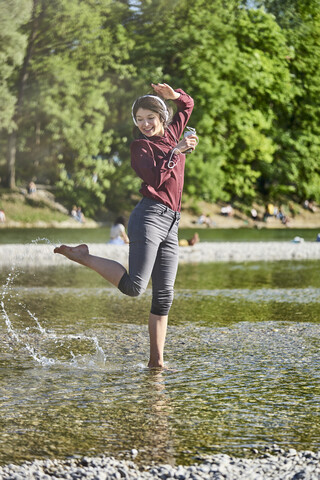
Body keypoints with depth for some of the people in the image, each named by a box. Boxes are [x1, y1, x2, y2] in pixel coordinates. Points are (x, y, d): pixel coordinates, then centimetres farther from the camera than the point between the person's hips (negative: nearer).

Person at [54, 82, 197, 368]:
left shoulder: (172, 133, 18)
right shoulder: (140, 145, 1)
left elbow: (188, 104, 33)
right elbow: (155, 179, -15)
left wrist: (172, 94, 12)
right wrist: (176, 151, -13)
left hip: (171, 226, 6)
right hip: (149, 217, -6)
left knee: (164, 297, 3)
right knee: (134, 286, -20)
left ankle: (156, 361, 5)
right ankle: (82, 256, -2)